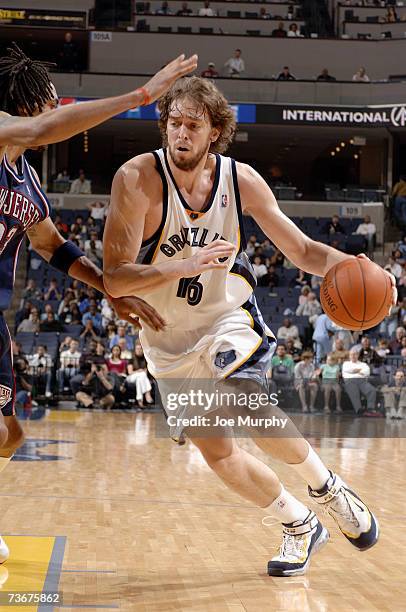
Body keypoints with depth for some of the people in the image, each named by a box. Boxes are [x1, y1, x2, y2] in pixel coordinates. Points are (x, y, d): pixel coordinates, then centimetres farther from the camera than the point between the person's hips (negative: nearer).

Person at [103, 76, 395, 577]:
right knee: (214, 448, 1)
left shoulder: (241, 180, -11)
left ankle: (327, 489, -2)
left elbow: (302, 250, -3)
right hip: (169, 336, 1)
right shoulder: (137, 179, -21)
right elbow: (114, 279, -25)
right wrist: (187, 266, -40)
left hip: (227, 318, 0)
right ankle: (300, 527, 24)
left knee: (250, 406, -28)